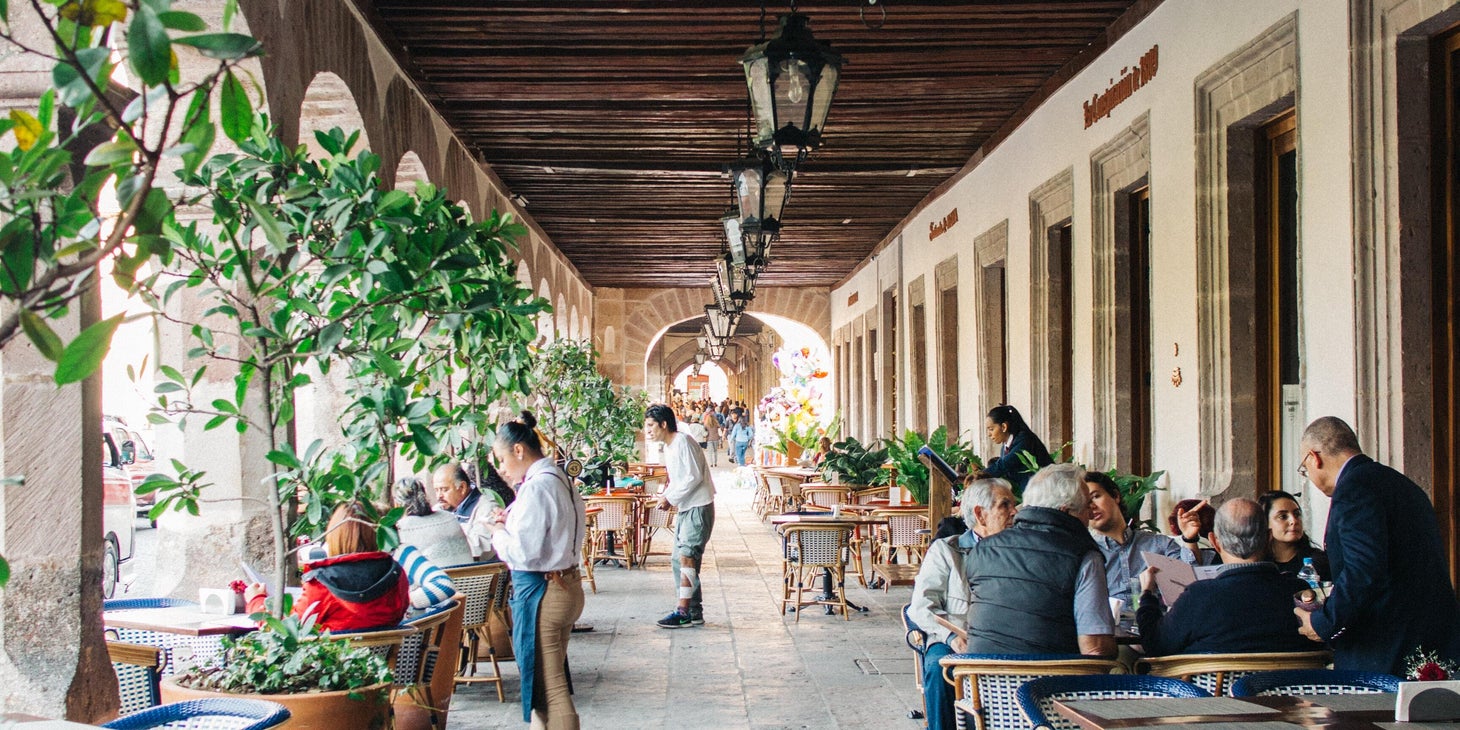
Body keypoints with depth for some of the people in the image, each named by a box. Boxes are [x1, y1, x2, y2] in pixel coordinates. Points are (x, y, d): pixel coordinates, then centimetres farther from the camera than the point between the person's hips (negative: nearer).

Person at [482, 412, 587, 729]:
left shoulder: (536, 488, -19)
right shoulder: (560, 480, 10)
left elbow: (523, 553, -21)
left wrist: (499, 532, -3)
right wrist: (513, 523, 7)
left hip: (540, 593, -10)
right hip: (566, 586, 10)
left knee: (548, 689, -3)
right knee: (554, 682, 18)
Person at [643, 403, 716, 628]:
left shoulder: (683, 442, -14)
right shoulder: (668, 447, 16)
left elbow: (694, 476, -20)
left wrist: (670, 496, -16)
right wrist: (667, 493, 3)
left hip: (698, 507, -10)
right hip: (684, 508, 10)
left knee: (686, 556, -15)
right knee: (678, 559, 10)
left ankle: (683, 611, -16)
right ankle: (694, 612, 15)